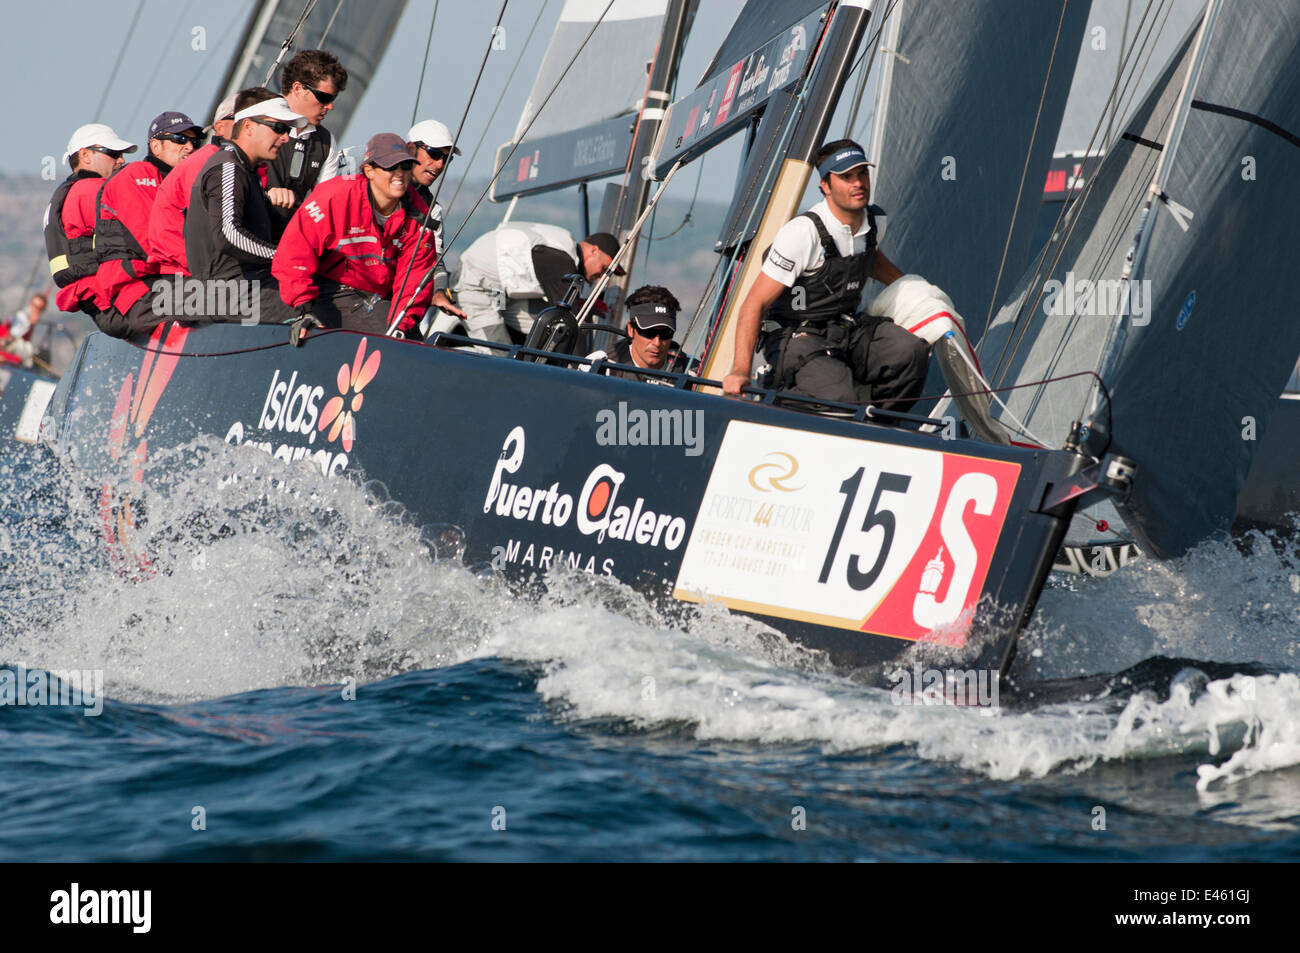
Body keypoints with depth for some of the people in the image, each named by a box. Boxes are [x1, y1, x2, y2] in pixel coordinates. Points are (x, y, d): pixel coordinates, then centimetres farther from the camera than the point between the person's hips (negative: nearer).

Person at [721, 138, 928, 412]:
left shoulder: (876, 221, 2)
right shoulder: (802, 233, -21)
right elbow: (754, 305, -21)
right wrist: (740, 371, -31)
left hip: (848, 329, 7)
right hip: (797, 336, -7)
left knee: (910, 351, -21)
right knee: (839, 397, -32)